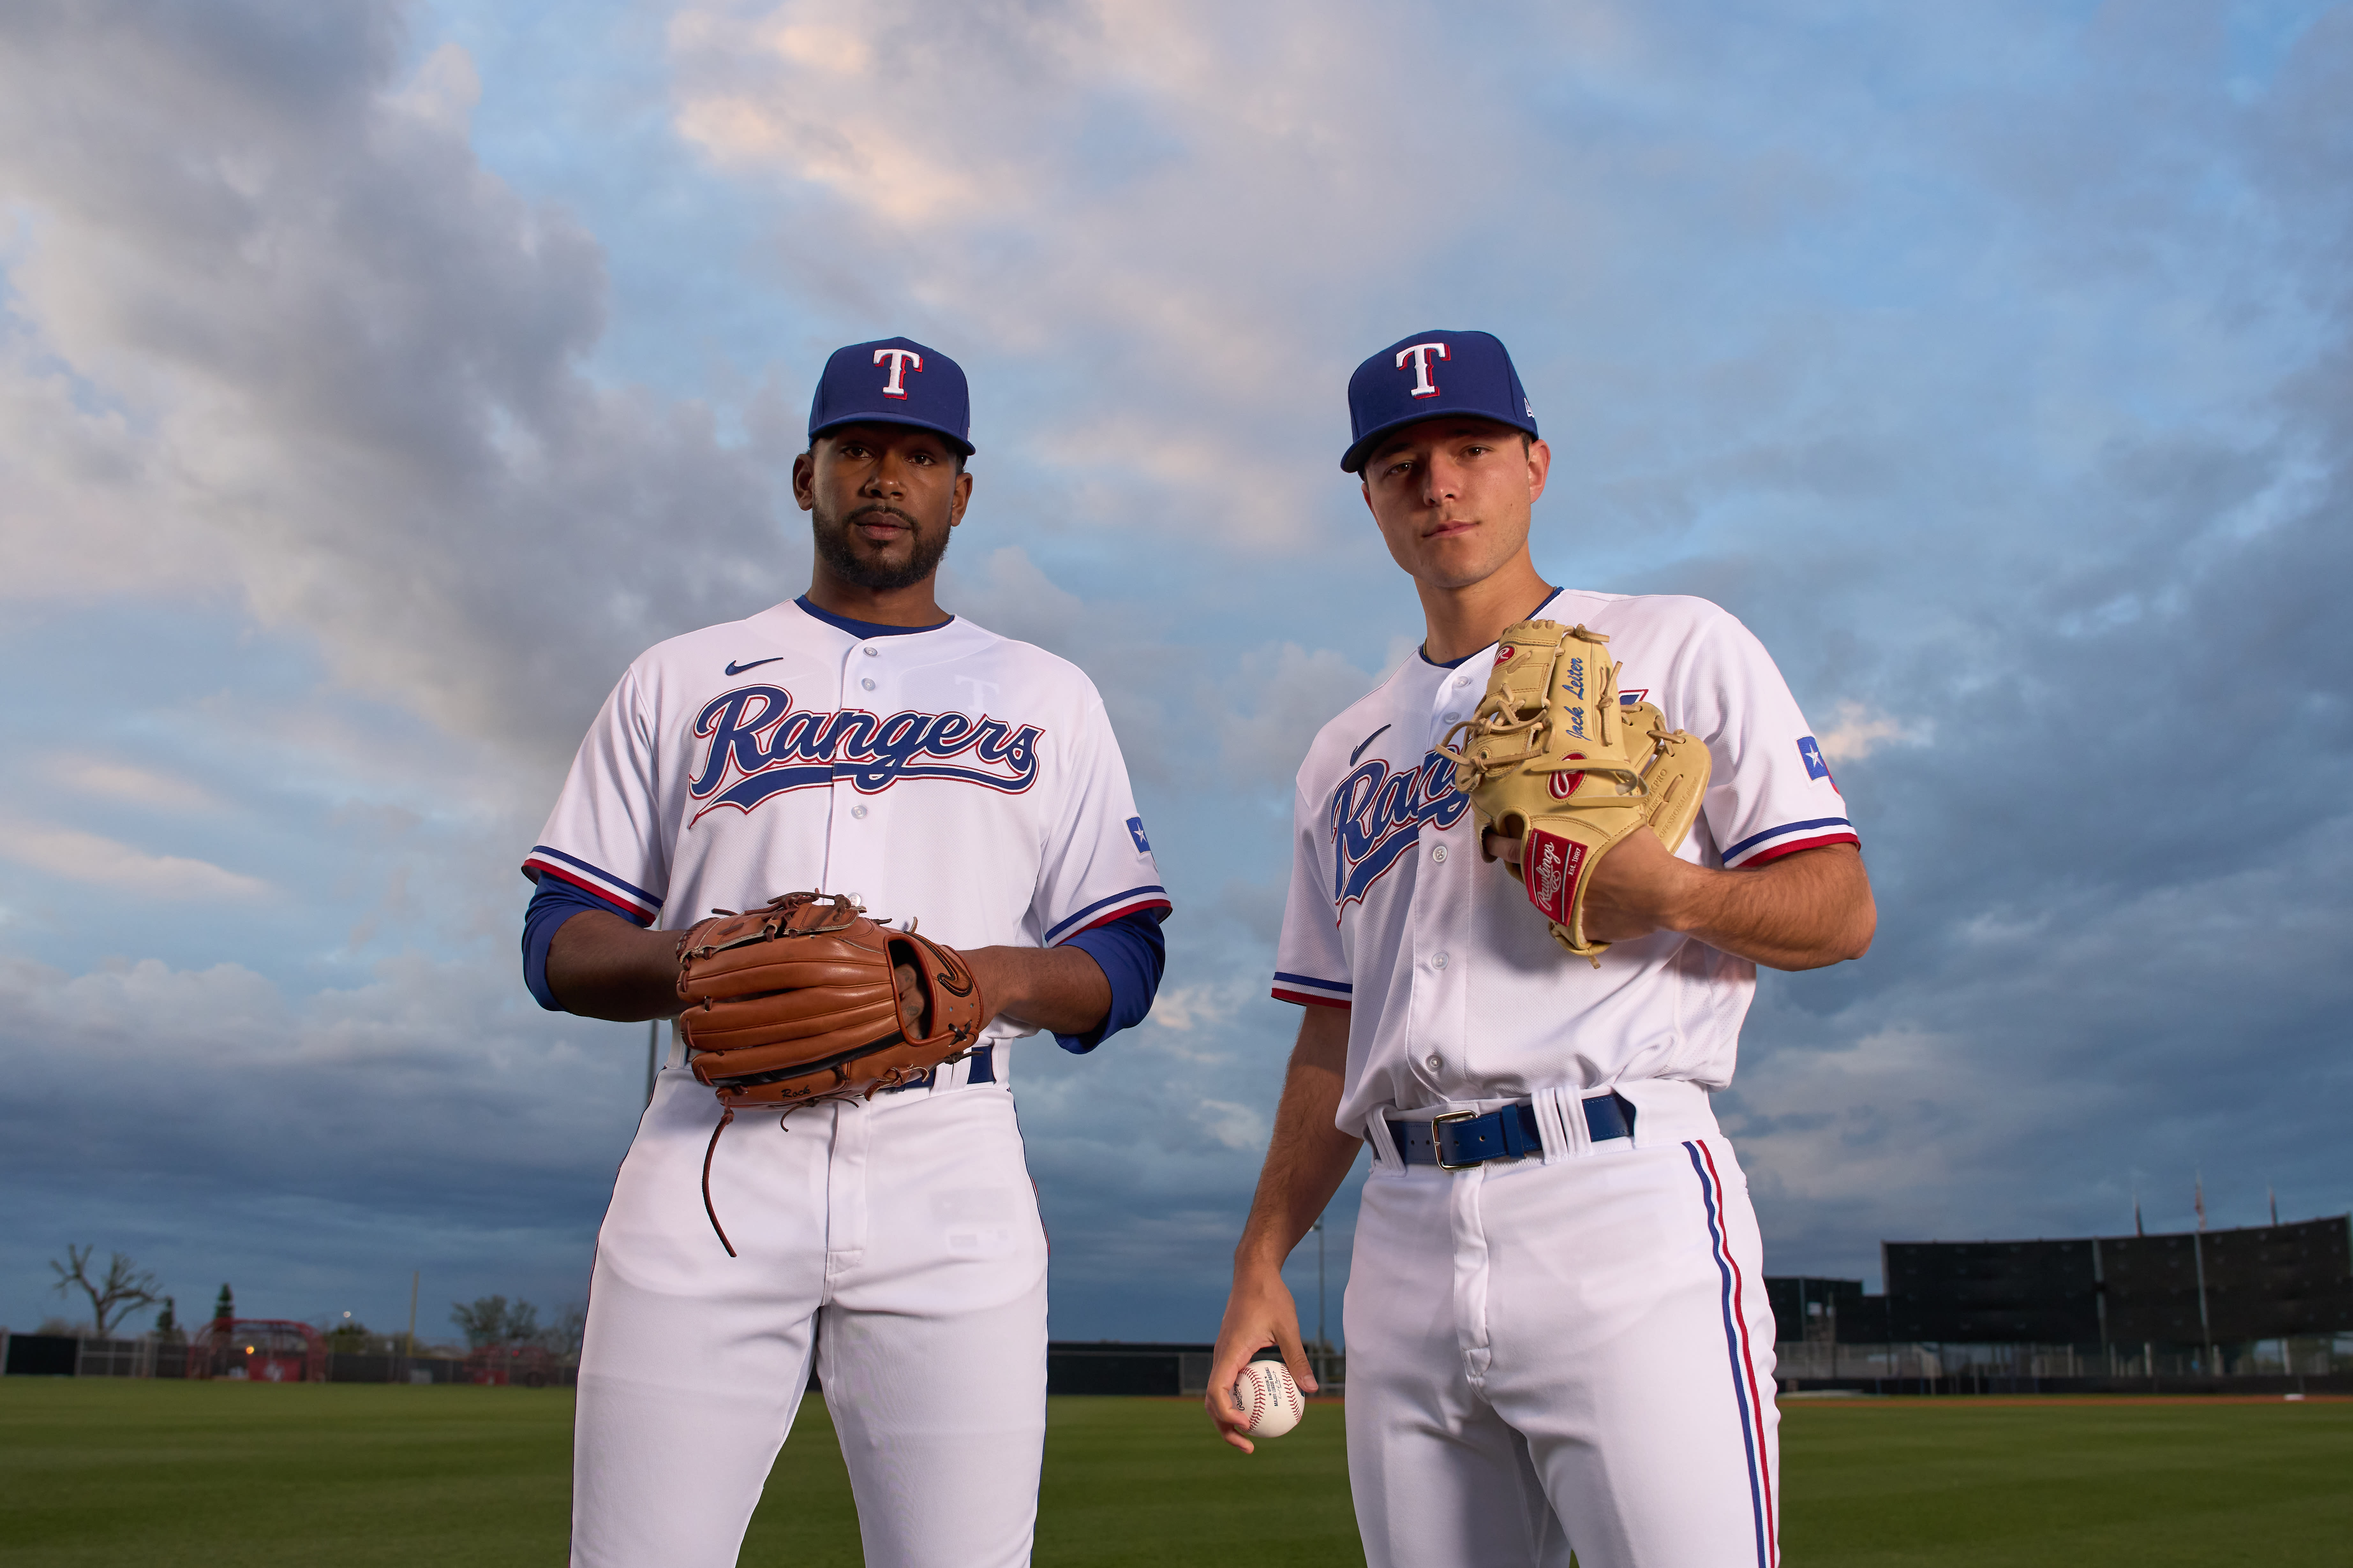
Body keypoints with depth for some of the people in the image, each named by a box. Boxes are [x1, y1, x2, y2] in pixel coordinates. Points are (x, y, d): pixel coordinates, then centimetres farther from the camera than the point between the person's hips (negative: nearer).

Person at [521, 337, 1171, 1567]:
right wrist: (685, 961, -11)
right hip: (712, 1158, 0)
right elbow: (558, 941, 12)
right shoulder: (678, 680, 17)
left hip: (951, 1180, 0)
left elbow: (1126, 960, 11)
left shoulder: (1048, 697, 17)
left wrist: (1000, 976, -10)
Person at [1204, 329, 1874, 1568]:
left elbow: (1843, 909, 3)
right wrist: (1260, 1263, 13)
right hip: (1406, 1240, 5)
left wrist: (1675, 892, -18)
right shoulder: (1344, 755, 21)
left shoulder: (1677, 649, 8)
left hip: (1623, 1200, -4)